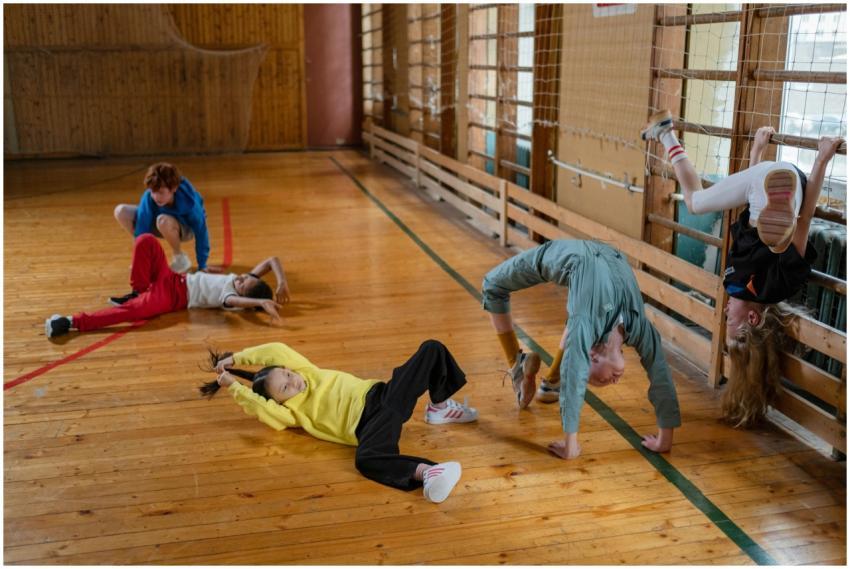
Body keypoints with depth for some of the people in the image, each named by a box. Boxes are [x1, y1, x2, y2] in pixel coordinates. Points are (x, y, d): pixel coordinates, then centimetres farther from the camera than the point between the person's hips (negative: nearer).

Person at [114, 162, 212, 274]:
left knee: (163, 221, -40)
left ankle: (180, 258, -12)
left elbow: (201, 232, -25)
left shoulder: (189, 201, -35)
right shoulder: (148, 197, -29)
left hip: (186, 228, -4)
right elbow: (142, 229, -24)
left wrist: (202, 266, -19)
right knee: (121, 211, -16)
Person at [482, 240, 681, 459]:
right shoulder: (587, 326, -41)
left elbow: (662, 381, -25)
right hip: (567, 257, -3)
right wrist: (570, 445, -43)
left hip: (608, 257, 3)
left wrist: (665, 439, -24)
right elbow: (573, 382, -43)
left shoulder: (641, 329, -31)